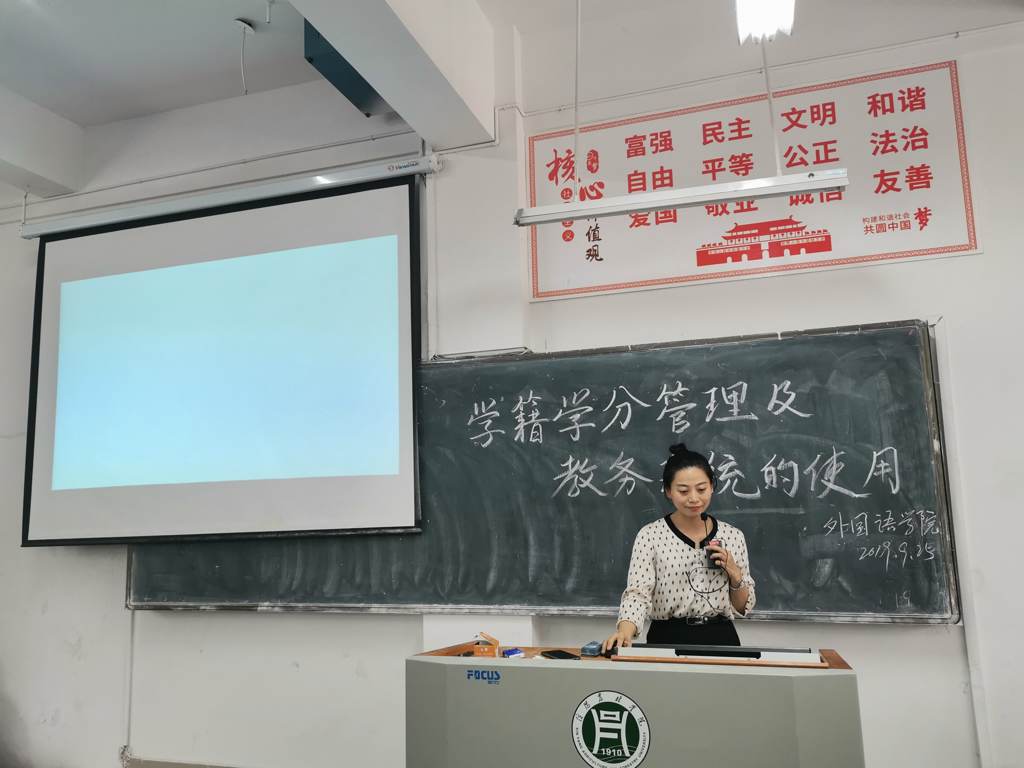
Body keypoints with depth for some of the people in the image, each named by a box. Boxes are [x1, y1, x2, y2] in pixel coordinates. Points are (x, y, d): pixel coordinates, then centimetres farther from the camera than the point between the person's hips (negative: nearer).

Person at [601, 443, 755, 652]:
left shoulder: (733, 535, 6)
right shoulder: (650, 535, -3)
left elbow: (743, 608, 12)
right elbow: (637, 594, -13)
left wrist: (736, 575, -6)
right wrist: (624, 632, -31)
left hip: (721, 639, 3)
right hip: (668, 640, -2)